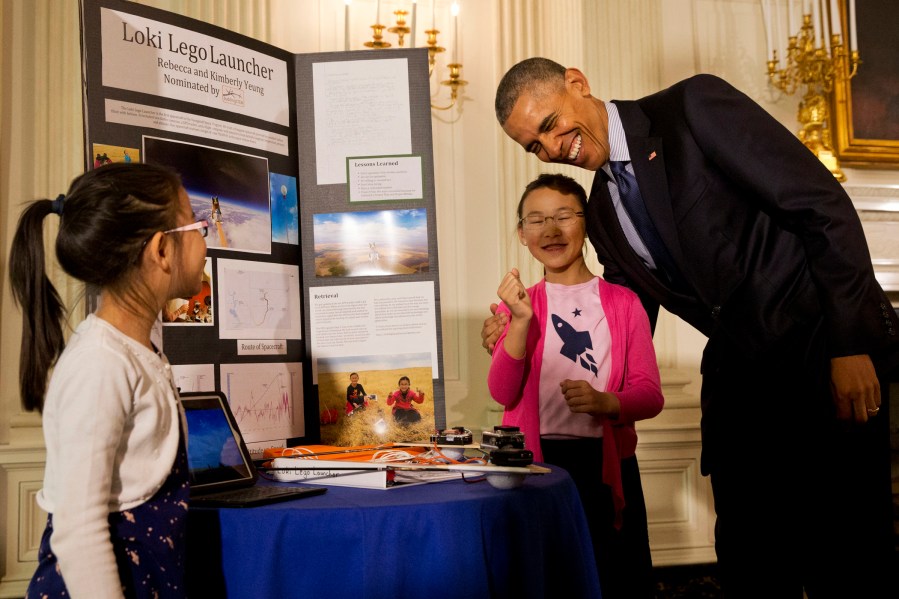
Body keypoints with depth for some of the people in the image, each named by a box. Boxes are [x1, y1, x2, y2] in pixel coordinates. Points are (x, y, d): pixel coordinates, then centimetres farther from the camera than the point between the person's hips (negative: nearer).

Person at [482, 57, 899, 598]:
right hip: (737, 374, 7)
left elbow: (824, 205, -14)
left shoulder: (696, 106, -9)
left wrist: (850, 346, -19)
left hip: (822, 351, -6)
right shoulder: (602, 213, 11)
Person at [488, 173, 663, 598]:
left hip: (607, 462, 0)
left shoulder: (622, 302, 2)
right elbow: (503, 393, -8)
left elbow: (650, 395, -2)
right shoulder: (519, 305, 4)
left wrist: (604, 402, -21)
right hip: (536, 461, 1)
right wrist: (520, 321, -20)